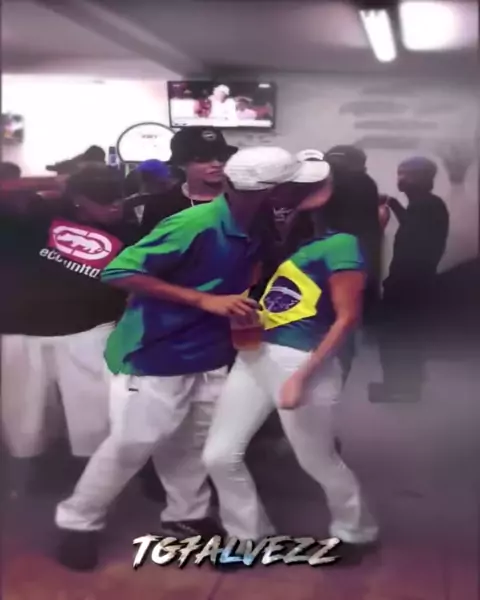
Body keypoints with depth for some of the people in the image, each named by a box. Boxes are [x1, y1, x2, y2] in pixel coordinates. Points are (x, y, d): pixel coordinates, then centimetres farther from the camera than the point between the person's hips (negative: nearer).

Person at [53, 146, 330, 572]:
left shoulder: (260, 228, -4)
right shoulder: (195, 225, -27)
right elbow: (119, 271, -25)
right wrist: (204, 300, -28)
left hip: (210, 354, 7)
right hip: (156, 354, -7)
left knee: (194, 442, 16)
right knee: (133, 444, 4)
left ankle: (187, 517, 36)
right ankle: (78, 523, 24)